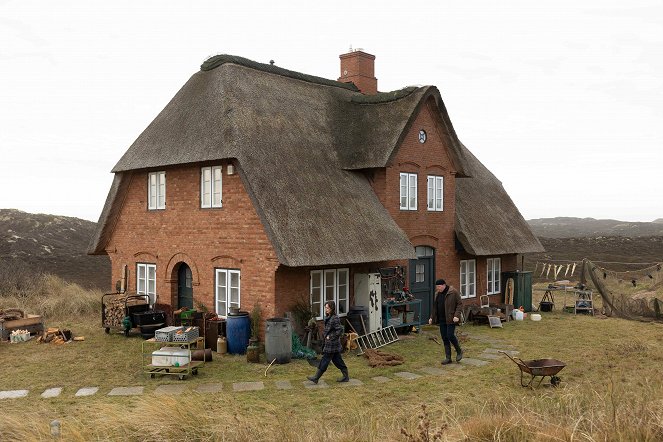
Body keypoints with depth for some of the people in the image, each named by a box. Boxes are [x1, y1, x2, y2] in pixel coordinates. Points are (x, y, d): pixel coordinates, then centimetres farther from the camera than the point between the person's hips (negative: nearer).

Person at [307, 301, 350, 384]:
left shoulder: (335, 318, -18)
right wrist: (325, 336, 10)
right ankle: (346, 376, 20)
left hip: (332, 344, -10)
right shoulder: (328, 317, 11)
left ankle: (316, 378, 5)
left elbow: (340, 330, -22)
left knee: (325, 360, -2)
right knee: (337, 360, 14)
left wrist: (331, 337, -18)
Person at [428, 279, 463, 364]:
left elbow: (460, 304, -9)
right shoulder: (437, 294, 11)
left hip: (450, 319, -7)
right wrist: (432, 317, 11)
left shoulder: (453, 292, -9)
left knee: (450, 336, -11)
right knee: (444, 338, 5)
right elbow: (435, 307, 18)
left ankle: (459, 351, 14)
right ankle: (448, 358, 12)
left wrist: (457, 315, -18)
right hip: (442, 320, 7)